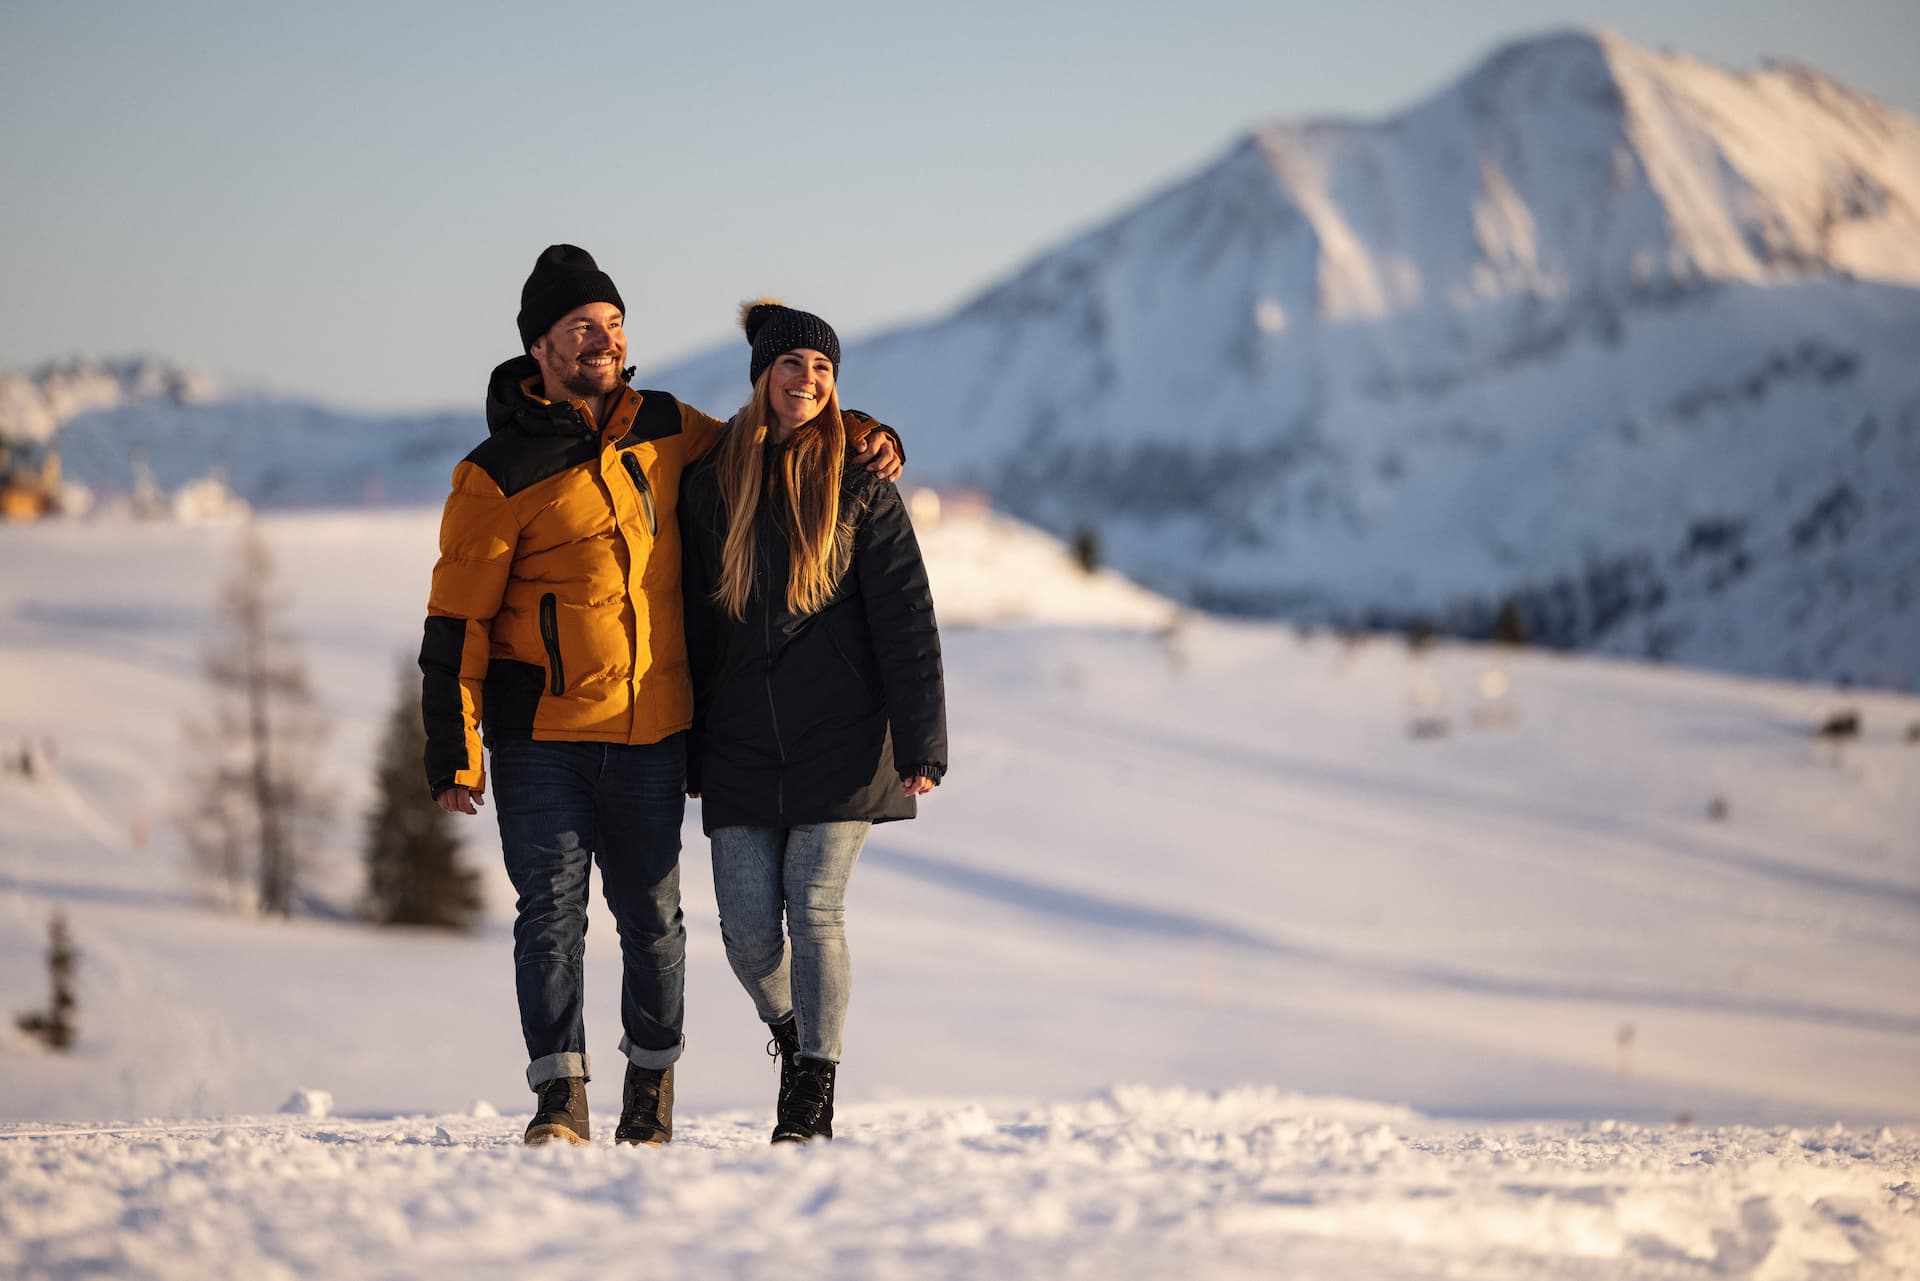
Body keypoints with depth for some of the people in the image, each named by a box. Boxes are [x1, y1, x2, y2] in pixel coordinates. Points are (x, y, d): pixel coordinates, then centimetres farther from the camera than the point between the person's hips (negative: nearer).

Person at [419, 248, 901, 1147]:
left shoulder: (665, 430, 7)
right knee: (551, 911, -6)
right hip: (540, 736, -3)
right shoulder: (499, 475, -6)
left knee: (652, 915, 8)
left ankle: (653, 1080, 24)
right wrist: (453, 755, -9)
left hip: (650, 734, 3)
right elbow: (457, 621, -5)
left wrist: (861, 438, 8)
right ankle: (560, 1097, -1)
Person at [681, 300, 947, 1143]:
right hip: (740, 747, 3)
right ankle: (790, 1037, 28)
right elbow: (692, 622, 12)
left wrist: (921, 745, -10)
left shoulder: (861, 487, 0)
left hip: (839, 741, -2)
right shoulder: (711, 484, 8)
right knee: (747, 927, -2)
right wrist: (685, 751, 12)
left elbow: (906, 621, -3)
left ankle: (813, 1095, 2)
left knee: (815, 911, -7)